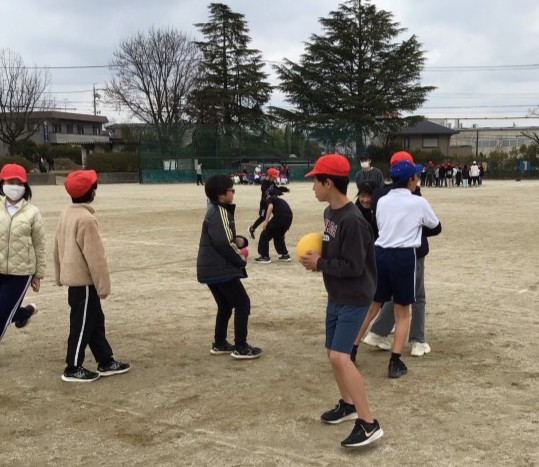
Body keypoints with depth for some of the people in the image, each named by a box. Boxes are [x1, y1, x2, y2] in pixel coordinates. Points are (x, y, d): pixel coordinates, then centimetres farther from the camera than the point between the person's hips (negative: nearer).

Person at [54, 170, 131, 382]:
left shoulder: (66, 214, 9)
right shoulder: (86, 218, -21)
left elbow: (58, 247, 16)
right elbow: (95, 256, -21)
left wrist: (60, 275, 24)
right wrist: (103, 285, -16)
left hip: (72, 276, 10)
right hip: (84, 280, -10)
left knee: (95, 320, 16)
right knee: (82, 324, 1)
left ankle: (106, 362, 23)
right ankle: (73, 369, 10)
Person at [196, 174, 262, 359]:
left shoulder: (216, 210, 15)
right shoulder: (220, 212, -17)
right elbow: (223, 243, -25)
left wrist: (240, 240, -2)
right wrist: (241, 260, -10)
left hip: (210, 269, 10)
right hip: (221, 269, -10)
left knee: (225, 306, 20)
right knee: (243, 304, -1)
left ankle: (219, 344, 26)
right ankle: (240, 347, 2)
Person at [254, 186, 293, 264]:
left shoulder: (270, 199, 17)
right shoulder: (281, 201, 35)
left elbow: (270, 207, -7)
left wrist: (266, 221, -10)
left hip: (280, 217, -7)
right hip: (289, 218, 7)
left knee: (265, 235, 9)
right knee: (278, 236, 30)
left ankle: (264, 257, 5)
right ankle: (285, 255, 31)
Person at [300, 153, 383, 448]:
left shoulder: (352, 220, -24)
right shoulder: (329, 213, 4)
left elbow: (353, 266, -25)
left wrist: (320, 264, -15)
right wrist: (318, 259, -2)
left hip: (354, 298, -9)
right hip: (336, 296, 9)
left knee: (340, 356, -16)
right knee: (333, 353, 17)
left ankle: (369, 423, -9)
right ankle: (347, 404, 36)